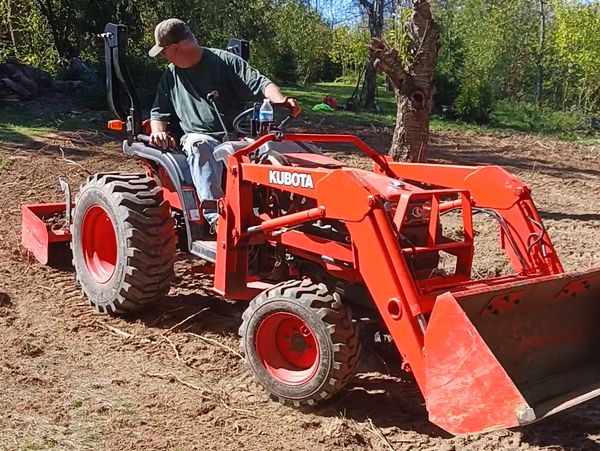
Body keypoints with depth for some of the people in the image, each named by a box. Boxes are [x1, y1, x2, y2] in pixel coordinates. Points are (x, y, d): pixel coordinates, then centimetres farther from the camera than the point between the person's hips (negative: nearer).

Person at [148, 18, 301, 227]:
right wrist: (158, 131, 1)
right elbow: (159, 112, 24)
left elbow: (260, 84, -5)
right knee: (198, 145, -36)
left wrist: (280, 100, -26)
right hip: (199, 138, 2)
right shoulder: (171, 75, 17)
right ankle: (216, 216, -46)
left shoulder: (225, 62, 3)